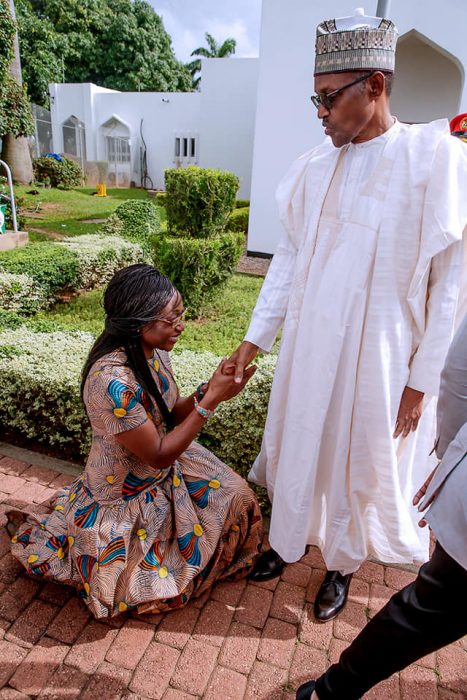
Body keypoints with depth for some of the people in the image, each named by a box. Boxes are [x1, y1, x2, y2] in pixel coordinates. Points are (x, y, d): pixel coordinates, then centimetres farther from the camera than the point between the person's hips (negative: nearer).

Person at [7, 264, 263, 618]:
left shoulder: (154, 350, -11)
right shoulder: (112, 381, -36)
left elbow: (171, 415, 0)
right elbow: (159, 456, -27)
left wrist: (208, 389, -18)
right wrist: (211, 400, -29)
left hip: (166, 466, 7)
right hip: (126, 494, -7)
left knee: (234, 495, 6)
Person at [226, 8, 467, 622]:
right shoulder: (316, 164, 2)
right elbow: (289, 256, 6)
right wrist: (254, 340, 3)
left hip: (377, 354, -4)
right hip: (308, 344, 4)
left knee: (359, 461, 14)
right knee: (298, 445, 18)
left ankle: (342, 564, 41)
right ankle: (288, 541, 45)